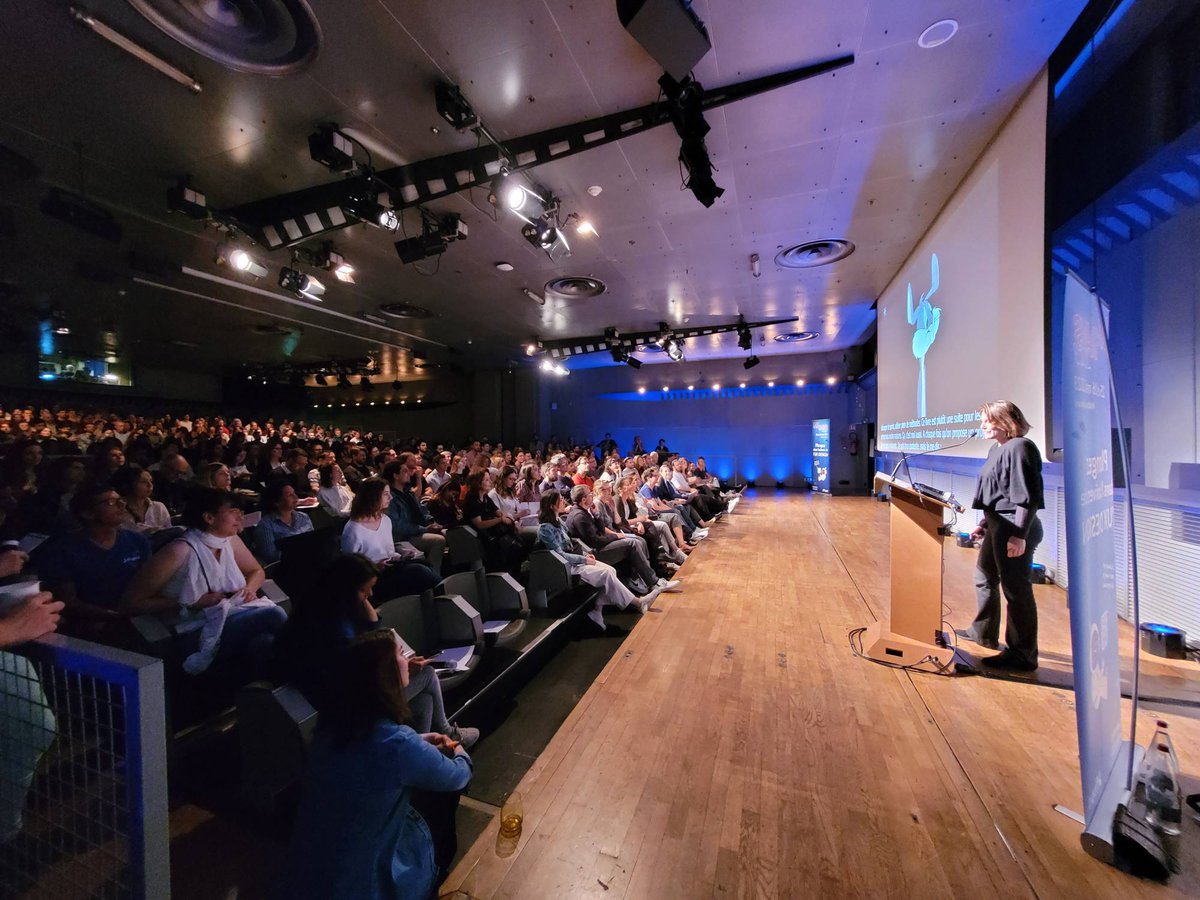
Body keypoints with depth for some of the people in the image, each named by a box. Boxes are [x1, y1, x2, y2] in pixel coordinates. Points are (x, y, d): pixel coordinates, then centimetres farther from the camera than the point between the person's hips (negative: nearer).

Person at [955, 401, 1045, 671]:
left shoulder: (1018, 448, -16)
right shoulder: (997, 449, 13)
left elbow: (1026, 497, -21)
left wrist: (1019, 535, -24)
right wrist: (986, 523, 20)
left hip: (1015, 529, -11)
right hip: (998, 525, 11)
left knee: (1016, 589, -1)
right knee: (985, 578, 21)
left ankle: (1022, 656, 12)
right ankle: (984, 633, 37)